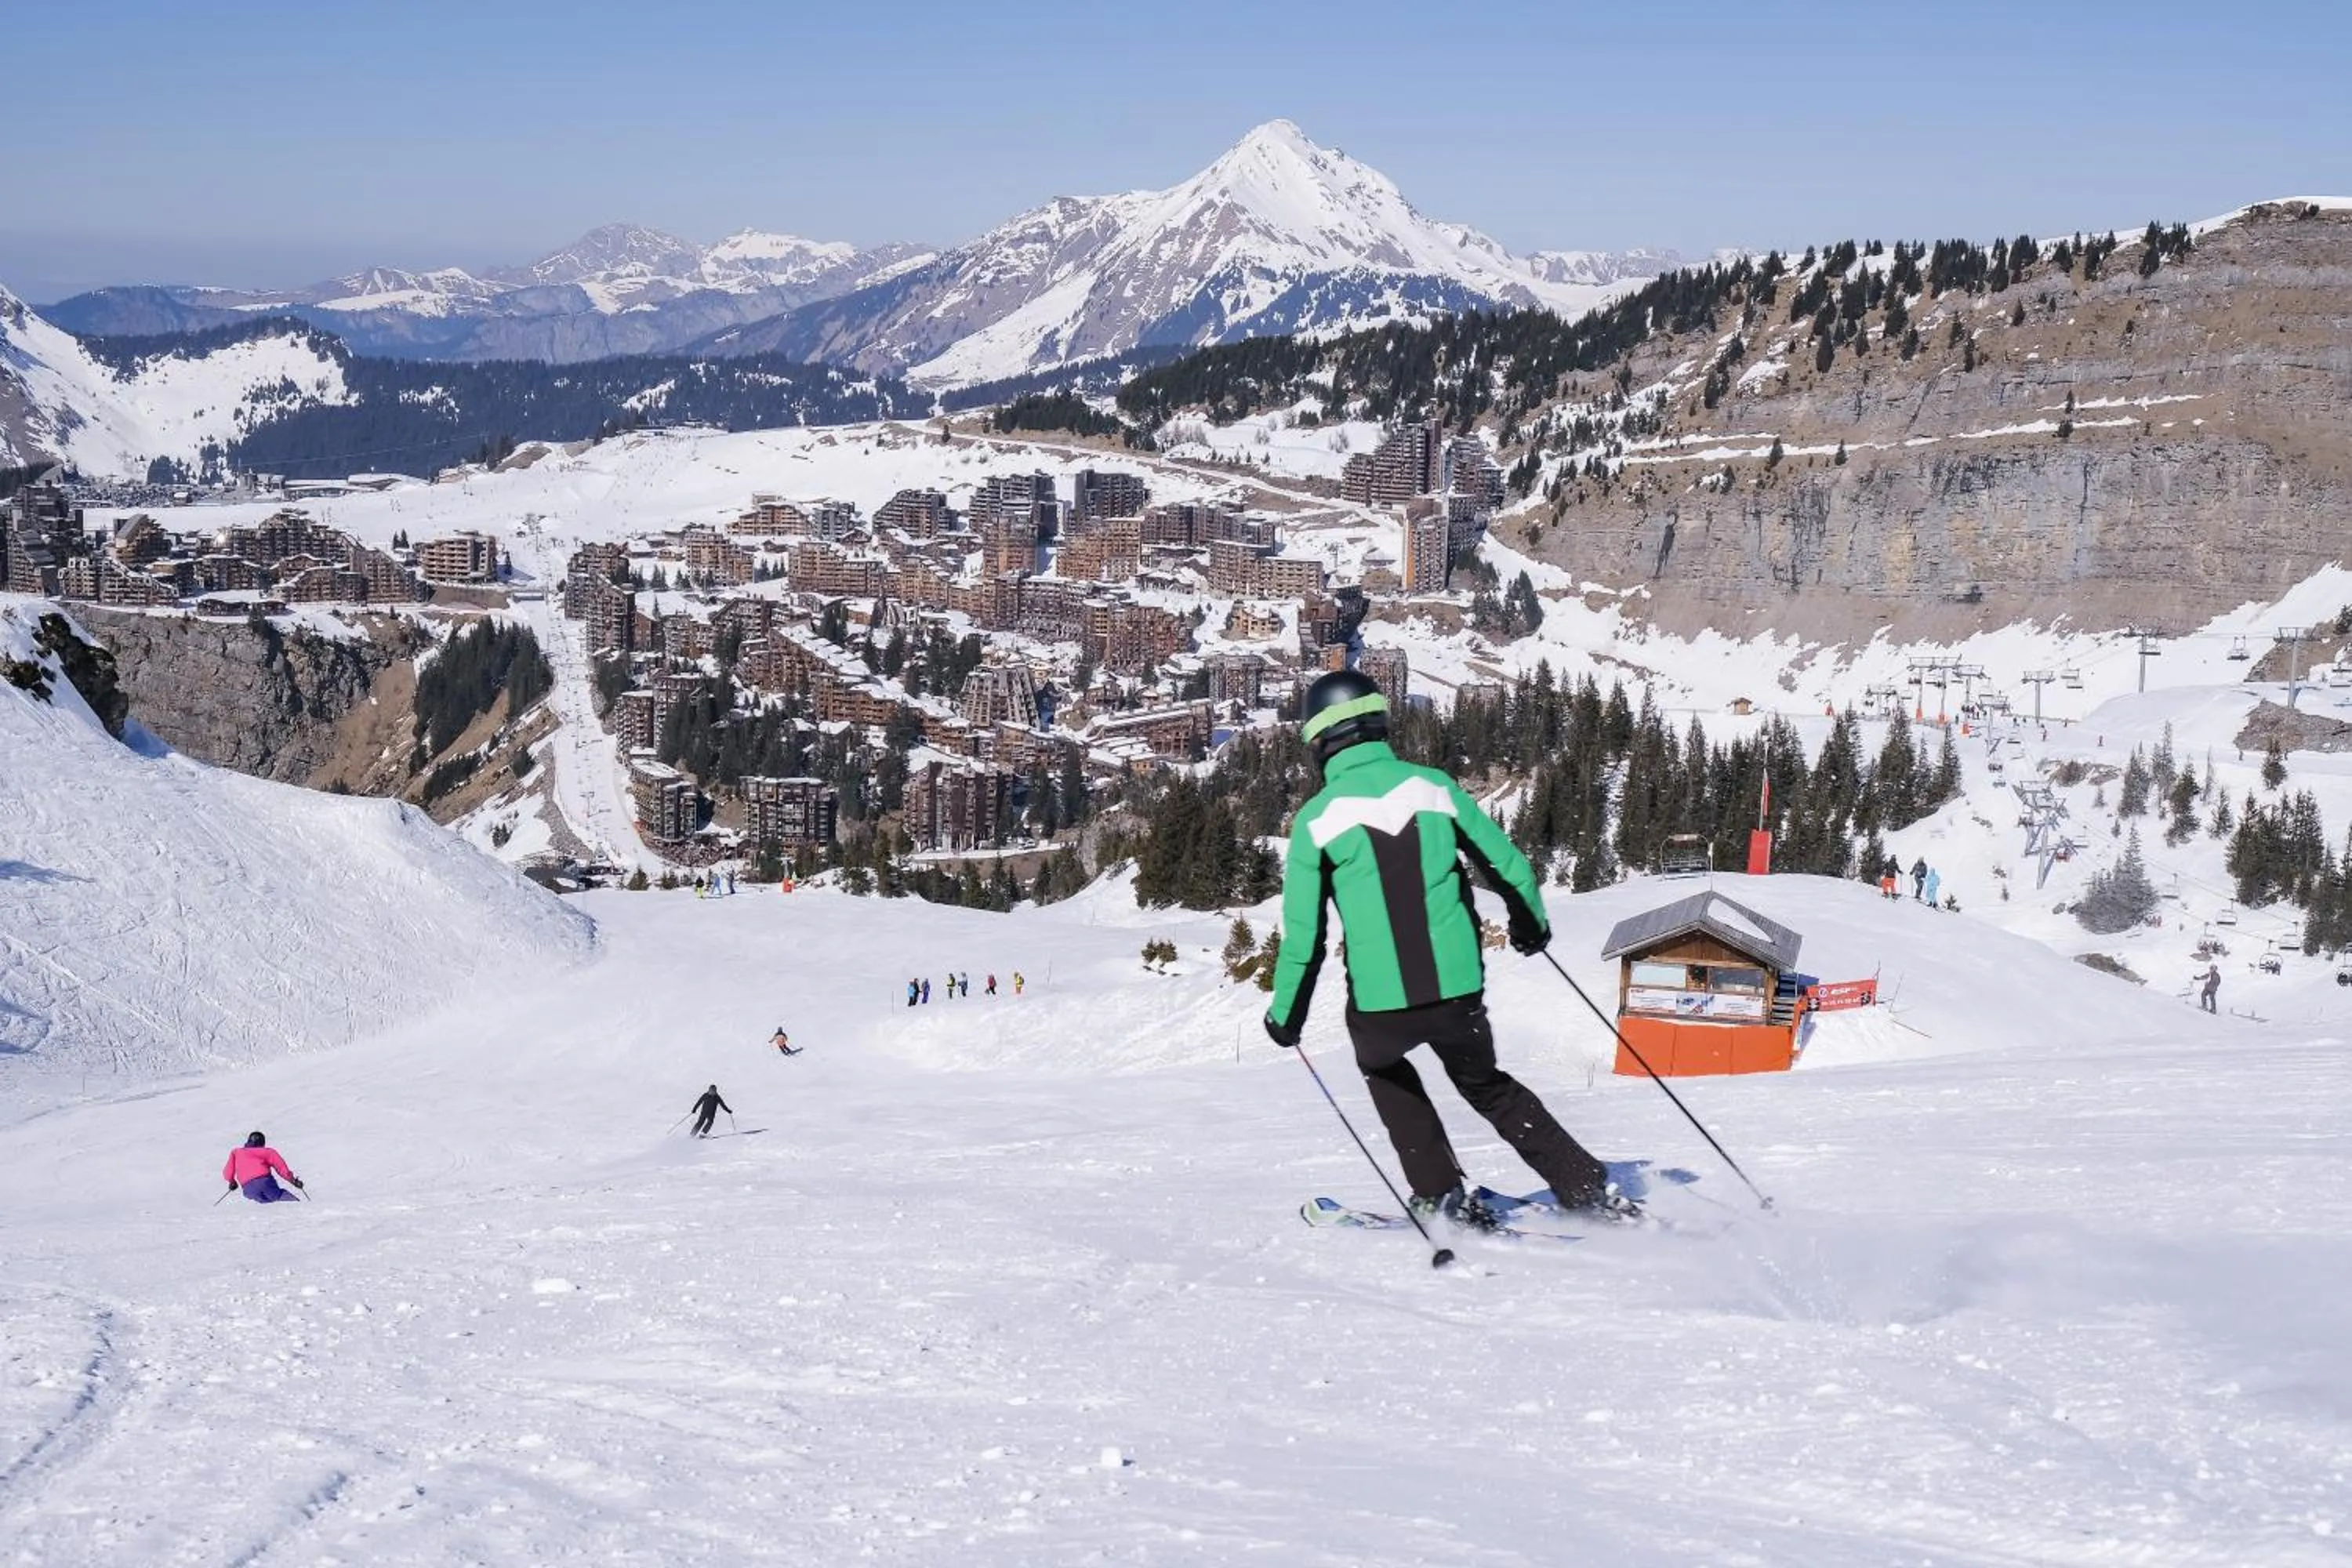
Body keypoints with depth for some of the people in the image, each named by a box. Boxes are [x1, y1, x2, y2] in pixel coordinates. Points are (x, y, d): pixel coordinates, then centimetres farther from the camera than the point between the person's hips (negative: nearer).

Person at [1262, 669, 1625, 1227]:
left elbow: (1303, 935, -3)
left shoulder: (1316, 819, -4)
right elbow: (1509, 867, 9)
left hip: (1381, 1003, -2)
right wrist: (1531, 924, 30)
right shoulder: (1433, 786, 2)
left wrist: (1286, 1014, 12)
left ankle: (1442, 1194, 24)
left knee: (1383, 1067, 32)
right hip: (1459, 988, 2)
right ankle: (1587, 1186, 23)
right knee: (1485, 1084, 28)